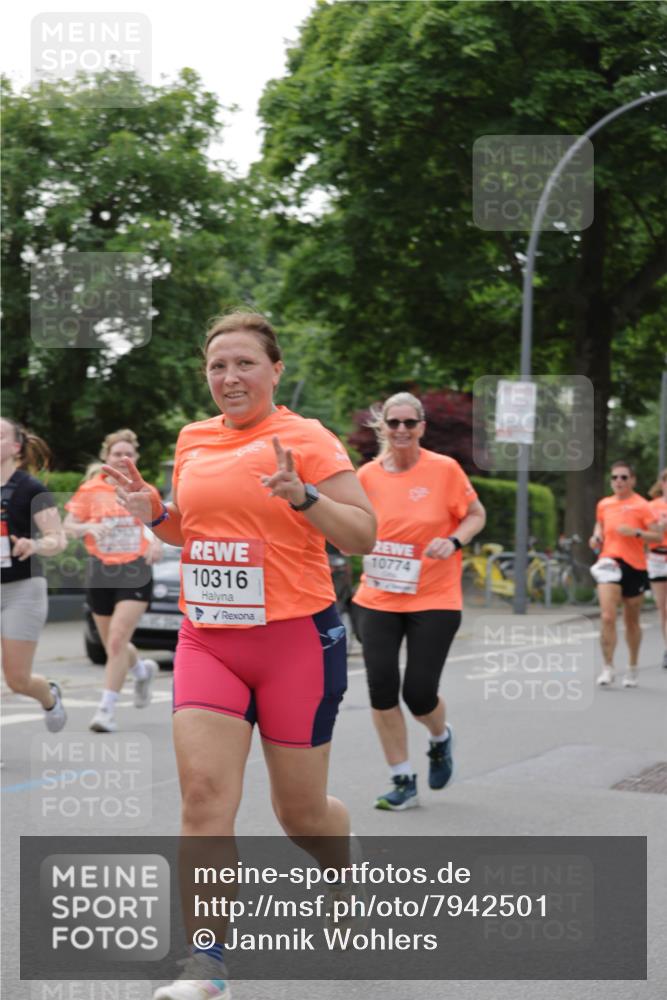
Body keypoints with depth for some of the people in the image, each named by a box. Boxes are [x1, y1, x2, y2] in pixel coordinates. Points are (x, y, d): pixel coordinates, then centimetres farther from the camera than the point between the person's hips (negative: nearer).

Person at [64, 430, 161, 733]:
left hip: (135, 572, -2)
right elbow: (68, 526, 0)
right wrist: (88, 528, -21)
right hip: (100, 571, 2)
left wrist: (156, 542, -3)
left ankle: (107, 708, -10)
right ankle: (142, 669, 45)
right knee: (111, 643, 13)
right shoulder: (91, 489, 1)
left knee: (117, 640, -15)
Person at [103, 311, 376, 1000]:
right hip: (207, 640, 4)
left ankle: (346, 869, 43)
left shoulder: (306, 439, -6)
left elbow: (363, 535, -10)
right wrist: (153, 513, 4)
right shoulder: (193, 441, 10)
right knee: (203, 795, -10)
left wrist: (302, 496, -26)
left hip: (297, 639, -4)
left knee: (299, 808, 8)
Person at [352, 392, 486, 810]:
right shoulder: (368, 474, 0)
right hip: (378, 599, 2)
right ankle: (404, 781, 12)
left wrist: (453, 541, -14)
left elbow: (476, 514, 3)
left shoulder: (444, 469, -7)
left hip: (434, 599, -2)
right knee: (382, 688, -4)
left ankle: (441, 737, 32)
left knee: (419, 693, -5)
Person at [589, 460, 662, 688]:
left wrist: (636, 532, -23)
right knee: (607, 617, -15)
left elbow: (657, 536, -8)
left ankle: (632, 668, 27)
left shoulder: (641, 505, -4)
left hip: (635, 566, -2)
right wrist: (596, 537, 6)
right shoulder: (603, 504, 8)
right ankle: (608, 669, -11)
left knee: (632, 621, 10)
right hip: (609, 564, 2)